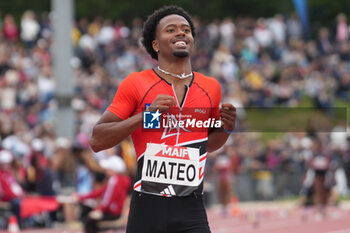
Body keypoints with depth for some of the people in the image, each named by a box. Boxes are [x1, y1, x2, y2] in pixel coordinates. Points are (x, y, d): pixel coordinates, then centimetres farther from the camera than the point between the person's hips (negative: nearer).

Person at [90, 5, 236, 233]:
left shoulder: (211, 88, 11)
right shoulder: (136, 84, 0)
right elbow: (97, 141, -5)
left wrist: (226, 129, 5)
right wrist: (145, 115, -15)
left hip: (191, 211, 2)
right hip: (147, 207, -2)